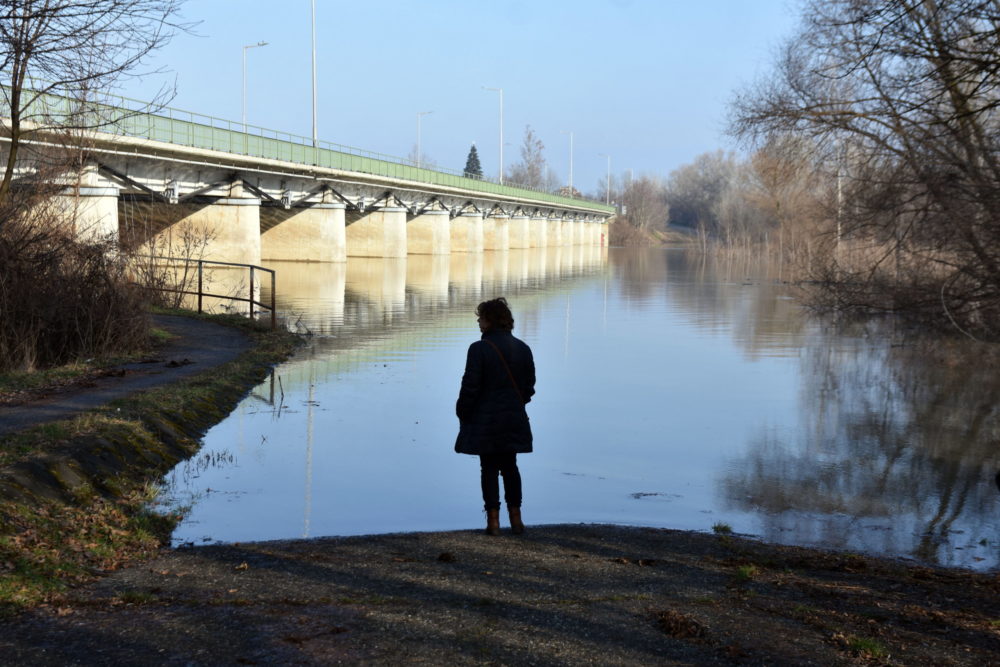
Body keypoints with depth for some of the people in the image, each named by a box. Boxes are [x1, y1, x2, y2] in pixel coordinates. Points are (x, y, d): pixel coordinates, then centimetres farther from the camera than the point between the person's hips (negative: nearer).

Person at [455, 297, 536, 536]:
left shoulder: (479, 349, -15)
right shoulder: (523, 349, 4)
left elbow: (470, 386, -14)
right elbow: (529, 385, 9)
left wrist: (462, 413, -1)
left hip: (485, 420, -5)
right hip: (514, 419, 5)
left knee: (489, 469, 3)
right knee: (510, 467, 14)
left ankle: (493, 520, 4)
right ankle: (515, 518, 14)